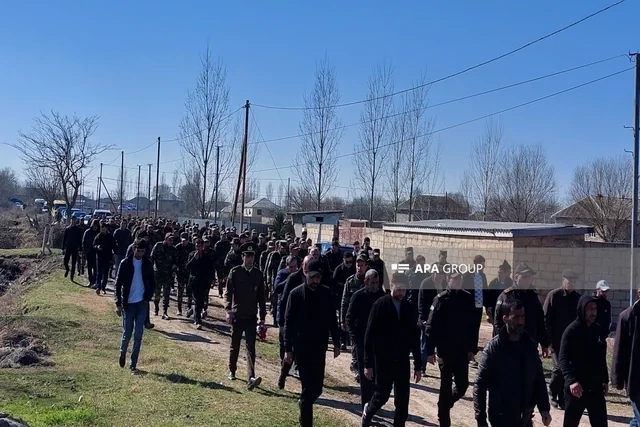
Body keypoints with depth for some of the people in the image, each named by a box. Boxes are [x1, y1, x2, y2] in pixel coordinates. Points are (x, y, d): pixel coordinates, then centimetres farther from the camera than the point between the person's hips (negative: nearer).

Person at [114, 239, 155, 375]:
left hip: (142, 304, 2)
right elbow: (118, 283, -5)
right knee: (127, 334, 3)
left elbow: (152, 283, 11)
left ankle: (133, 365, 8)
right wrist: (118, 304, -8)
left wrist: (148, 297, -1)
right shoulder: (125, 263, -6)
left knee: (138, 336, 0)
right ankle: (122, 353, 33)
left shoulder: (147, 264, 2)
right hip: (128, 304, -2)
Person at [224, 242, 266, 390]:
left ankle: (251, 378, -15)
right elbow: (227, 292, -7)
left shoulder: (258, 274, 4)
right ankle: (232, 371, 34)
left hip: (251, 317, 1)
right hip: (237, 315, -1)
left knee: (251, 348, -7)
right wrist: (228, 310, -20)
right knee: (235, 346, 13)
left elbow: (261, 297, 8)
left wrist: (262, 317, 8)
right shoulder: (235, 272, -3)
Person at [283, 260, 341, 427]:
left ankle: (305, 404, 36)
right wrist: (288, 349, -8)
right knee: (308, 387, -3)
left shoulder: (326, 293, 1)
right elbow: (289, 323, -6)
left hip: (320, 346, 3)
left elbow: (332, 319, 8)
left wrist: (336, 343, 7)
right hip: (302, 346, -3)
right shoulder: (296, 294, -8)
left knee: (317, 387, 7)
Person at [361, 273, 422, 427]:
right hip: (383, 360, -3)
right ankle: (368, 412, 31)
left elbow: (415, 338, 8)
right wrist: (368, 363, -10)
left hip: (402, 361, 4)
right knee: (382, 395, 2)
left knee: (403, 400, 4)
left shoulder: (409, 308, 3)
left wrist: (418, 366, 6)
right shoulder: (380, 305, -8)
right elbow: (369, 336, -8)